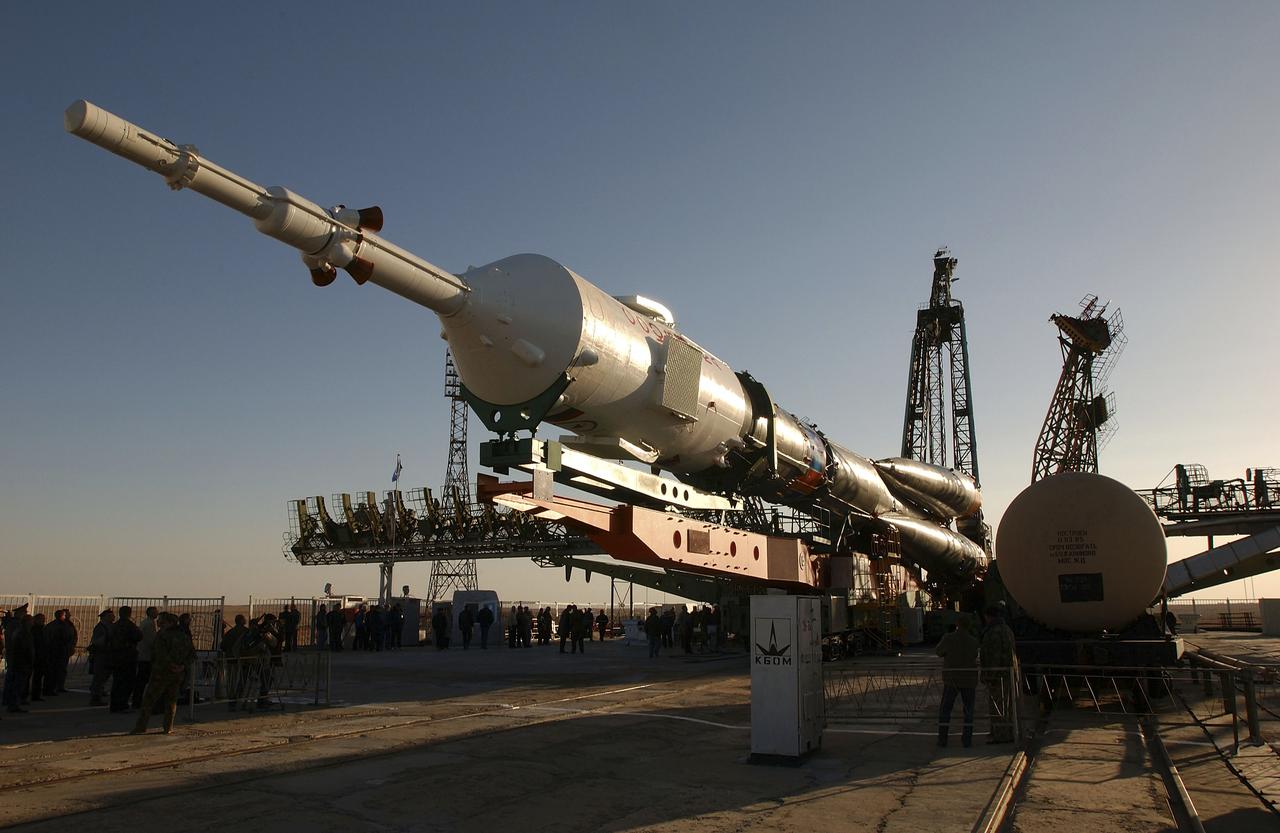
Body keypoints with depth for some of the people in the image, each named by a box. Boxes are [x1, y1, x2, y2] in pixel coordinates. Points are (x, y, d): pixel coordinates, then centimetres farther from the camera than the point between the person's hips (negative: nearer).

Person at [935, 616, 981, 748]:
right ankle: (967, 739, 8)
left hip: (951, 679, -1)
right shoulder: (973, 641, -8)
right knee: (968, 710, 14)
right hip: (969, 680, 1)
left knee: (945, 709, 8)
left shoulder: (948, 639, -12)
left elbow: (938, 651, 3)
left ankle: (942, 738, 3)